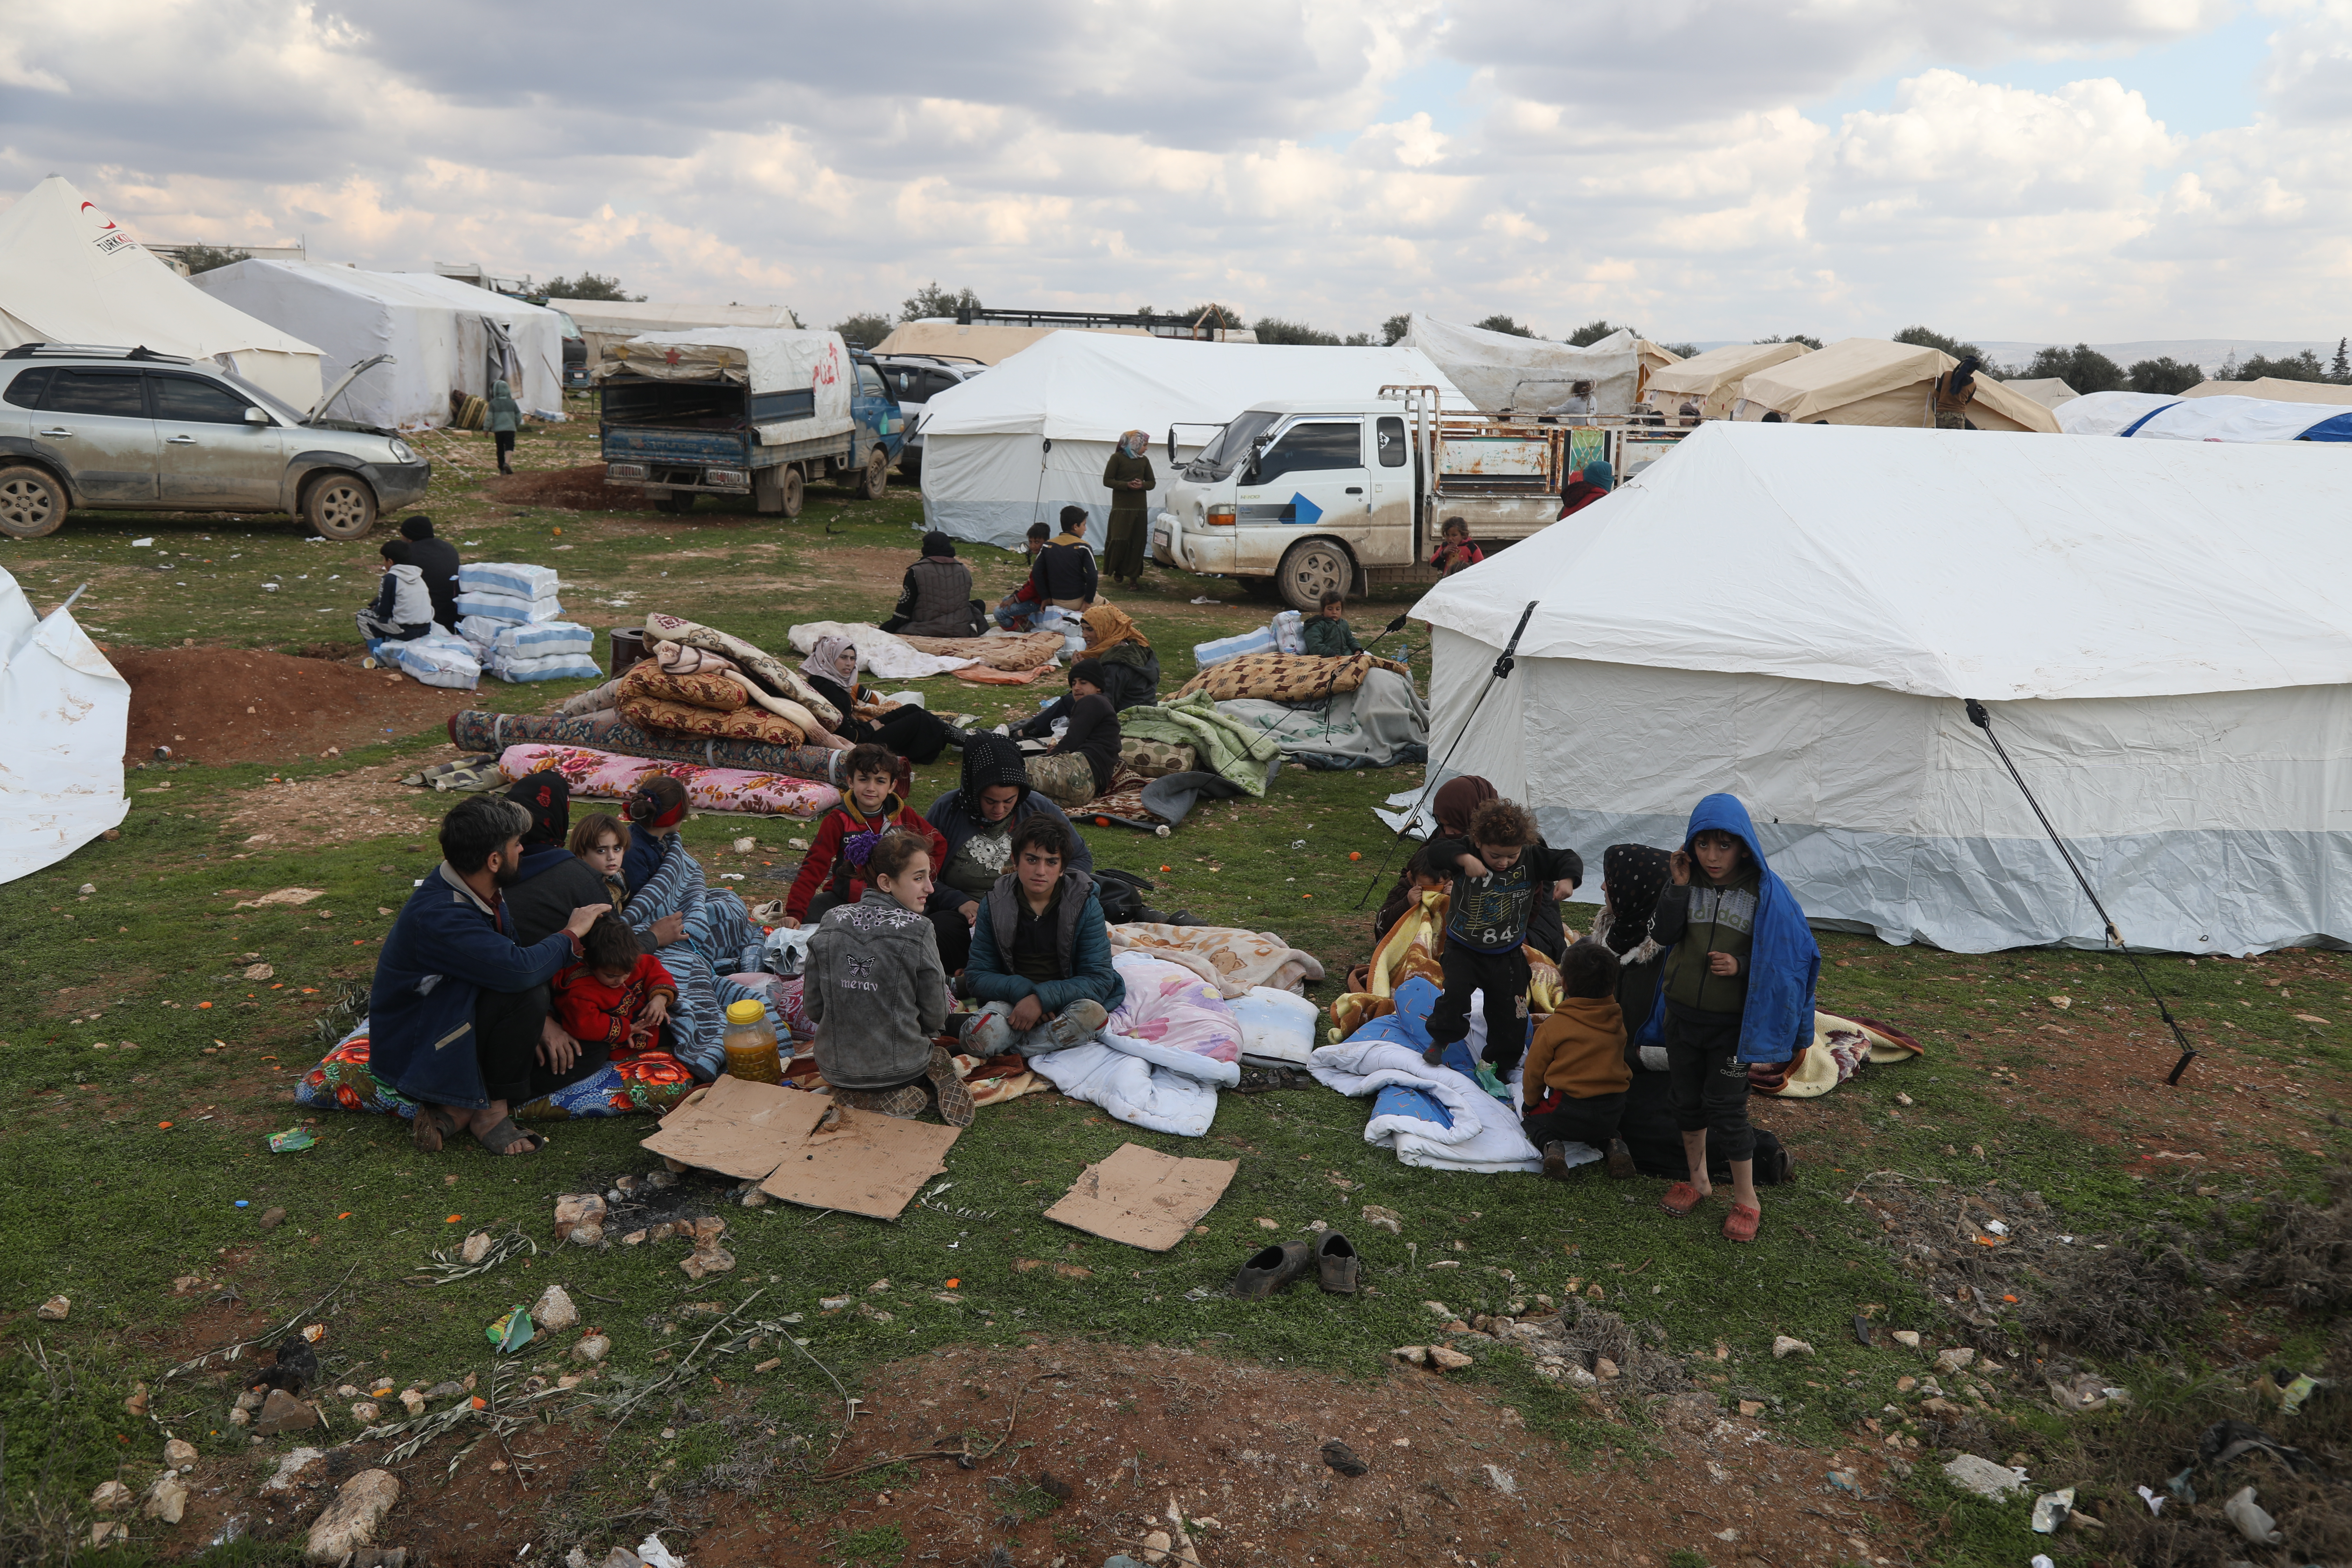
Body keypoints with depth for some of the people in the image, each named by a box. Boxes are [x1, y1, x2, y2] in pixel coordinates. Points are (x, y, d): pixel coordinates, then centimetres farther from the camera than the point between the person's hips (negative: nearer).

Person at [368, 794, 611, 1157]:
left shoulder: (479, 895, -1)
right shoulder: (438, 916, -30)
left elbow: (510, 956, 10)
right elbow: (520, 970, -42)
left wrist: (539, 1023, -6)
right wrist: (572, 933, -23)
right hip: (416, 1055, -9)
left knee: (578, 1057, -1)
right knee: (526, 994, -30)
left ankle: (458, 1111, -2)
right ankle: (491, 1112, -13)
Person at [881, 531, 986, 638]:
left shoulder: (916, 572, -7)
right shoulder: (965, 571, 6)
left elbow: (904, 608, -6)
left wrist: (887, 629, 3)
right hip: (962, 631, 6)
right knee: (978, 605, 31)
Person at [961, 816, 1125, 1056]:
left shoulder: (1086, 904, -5)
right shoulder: (995, 904, 0)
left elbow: (1100, 979, -9)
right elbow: (977, 976, -1)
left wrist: (1042, 998, -23)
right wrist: (1023, 990, -20)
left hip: (1066, 1000, 0)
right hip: (1012, 999, 0)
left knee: (1093, 1014, -36)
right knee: (978, 1038, -32)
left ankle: (1017, 1049, -15)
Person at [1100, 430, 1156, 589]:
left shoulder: (1144, 461, 14)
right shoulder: (1117, 458, -1)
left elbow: (1152, 482, 17)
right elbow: (1107, 481, -4)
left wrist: (1142, 485, -7)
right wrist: (1127, 485, -16)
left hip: (1139, 508, 4)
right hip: (1121, 507, -4)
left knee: (1137, 542, -2)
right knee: (1119, 540, -9)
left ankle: (1133, 576, 3)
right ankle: (1118, 571, 13)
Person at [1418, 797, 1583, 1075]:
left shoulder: (1532, 858, -12)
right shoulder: (1469, 852, -17)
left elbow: (1568, 859, -8)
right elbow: (1437, 849, -28)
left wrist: (1567, 880, -28)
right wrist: (1463, 859, -43)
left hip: (1507, 956, 2)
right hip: (1463, 949, -2)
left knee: (1510, 1013, 6)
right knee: (1454, 992, -20)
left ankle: (1503, 1063, 29)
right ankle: (1441, 1039, 8)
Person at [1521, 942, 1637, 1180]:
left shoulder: (1553, 1027, -12)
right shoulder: (1617, 1024, 1)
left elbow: (1533, 1074, -3)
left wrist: (1531, 1102, 16)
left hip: (1569, 1113, -5)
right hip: (1612, 1114, 5)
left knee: (1532, 1117, 23)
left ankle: (1550, 1145, -7)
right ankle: (1612, 1144, 7)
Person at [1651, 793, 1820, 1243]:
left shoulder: (1763, 891, -11)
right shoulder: (1686, 882, -3)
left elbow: (1782, 953, -6)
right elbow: (1662, 934, -13)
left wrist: (1742, 965, -22)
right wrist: (1679, 885, -19)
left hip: (1732, 1021, -4)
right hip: (1682, 1014, 4)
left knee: (1726, 1108, -2)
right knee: (1688, 1099, 15)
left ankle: (1746, 1200, 15)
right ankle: (1698, 1181, 35)